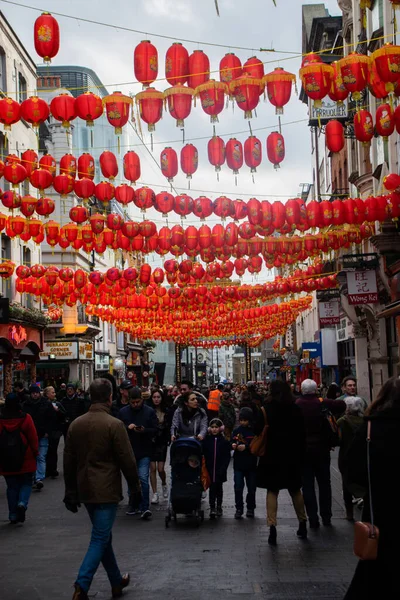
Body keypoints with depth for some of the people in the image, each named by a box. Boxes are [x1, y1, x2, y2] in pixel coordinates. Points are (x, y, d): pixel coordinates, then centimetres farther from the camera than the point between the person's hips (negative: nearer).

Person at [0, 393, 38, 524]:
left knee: (12, 486, 11)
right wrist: (35, 453, 6)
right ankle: (22, 503, -13)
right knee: (26, 483, 12)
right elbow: (33, 438, -6)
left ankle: (13, 515, 10)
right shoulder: (26, 418, -8)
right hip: (25, 460, -2)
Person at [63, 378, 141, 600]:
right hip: (106, 490, -7)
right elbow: (127, 460, -12)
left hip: (85, 489, 7)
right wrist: (135, 487, 1)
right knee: (100, 538, -3)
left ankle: (117, 582, 30)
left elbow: (68, 461, 10)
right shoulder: (114, 424, -14)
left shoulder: (76, 424, 5)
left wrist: (70, 492, 17)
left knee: (103, 536, 18)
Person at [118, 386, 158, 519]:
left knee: (143, 478, -11)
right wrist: (127, 427, -16)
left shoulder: (150, 412, -1)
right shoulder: (123, 412, 4)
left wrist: (144, 430, -21)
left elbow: (155, 430, -3)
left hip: (144, 451, -3)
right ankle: (133, 505, 26)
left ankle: (144, 507, -7)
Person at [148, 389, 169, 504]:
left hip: (162, 443, 0)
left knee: (160, 469, -3)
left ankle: (164, 484, 29)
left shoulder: (166, 412, 0)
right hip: (151, 442, 0)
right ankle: (155, 494, 9)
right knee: (152, 468, 0)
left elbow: (169, 427, 4)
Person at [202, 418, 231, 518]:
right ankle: (212, 508, 0)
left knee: (219, 488, 11)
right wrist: (206, 467, -8)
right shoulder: (207, 440, 1)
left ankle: (219, 507, 25)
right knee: (212, 488, -3)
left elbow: (227, 457, -3)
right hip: (210, 469, 0)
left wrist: (222, 469, -11)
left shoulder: (224, 441, -2)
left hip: (220, 470, 0)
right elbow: (203, 454, 2)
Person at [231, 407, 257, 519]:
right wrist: (233, 446, -12)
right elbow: (232, 443, 10)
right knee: (238, 488, -1)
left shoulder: (254, 431, -5)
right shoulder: (236, 431, 5)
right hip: (238, 464, 2)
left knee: (251, 488, 8)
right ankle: (239, 509, 9)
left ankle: (250, 508, 20)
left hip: (251, 464, -2)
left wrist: (246, 447, -22)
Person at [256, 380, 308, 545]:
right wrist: (301, 455, 10)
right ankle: (302, 524, 26)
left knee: (272, 491, 4)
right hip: (293, 456, 3)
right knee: (295, 490, 17)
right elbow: (302, 434, 4)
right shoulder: (296, 409, 1)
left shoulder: (267, 409, -9)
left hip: (272, 456, -3)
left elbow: (259, 431, -10)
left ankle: (272, 526, -6)